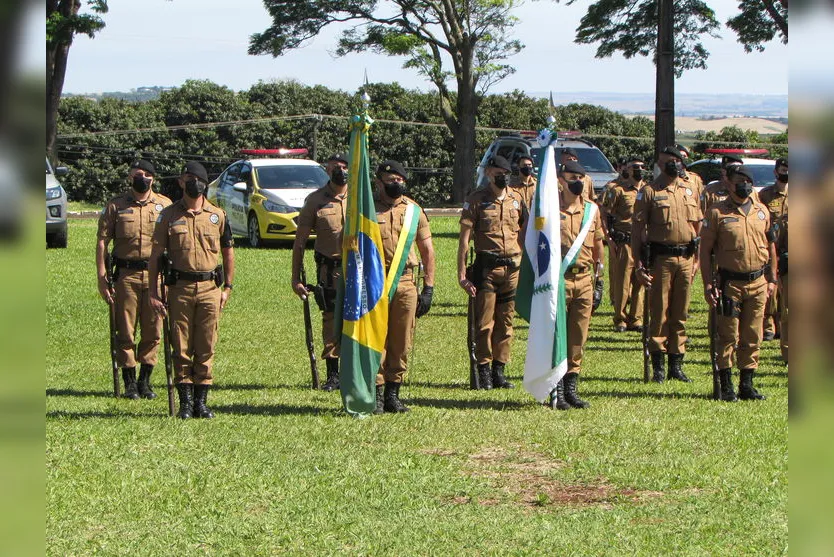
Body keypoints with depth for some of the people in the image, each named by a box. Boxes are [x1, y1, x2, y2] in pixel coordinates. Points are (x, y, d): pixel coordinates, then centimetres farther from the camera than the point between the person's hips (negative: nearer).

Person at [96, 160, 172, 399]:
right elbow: (102, 242, 3)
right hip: (126, 274, -1)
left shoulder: (165, 205, 8)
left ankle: (145, 380, 16)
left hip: (156, 274, 1)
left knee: (153, 330, 4)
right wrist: (101, 279, -4)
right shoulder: (116, 206, 4)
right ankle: (129, 382, 9)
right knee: (125, 331, 1)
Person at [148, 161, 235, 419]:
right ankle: (186, 401, 7)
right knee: (181, 347, 1)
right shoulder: (169, 216, 3)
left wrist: (227, 287, 9)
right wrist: (153, 291, -3)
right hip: (180, 288, -1)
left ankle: (201, 401, 9)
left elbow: (228, 252, 16)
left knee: (206, 348, 2)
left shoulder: (218, 216, 8)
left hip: (210, 288, 1)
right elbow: (155, 254, 4)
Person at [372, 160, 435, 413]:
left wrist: (428, 288, 7)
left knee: (402, 342, 4)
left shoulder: (414, 210, 10)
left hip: (406, 283, 3)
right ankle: (376, 394, 0)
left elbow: (427, 250, 14)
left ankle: (393, 394, 13)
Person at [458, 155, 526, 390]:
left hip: (512, 268, 4)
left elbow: (525, 234, 18)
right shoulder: (476, 200, -2)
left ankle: (499, 371, 15)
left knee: (506, 322, 7)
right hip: (486, 267, -4)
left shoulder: (516, 200, 11)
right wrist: (462, 273, -11)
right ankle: (484, 371, 5)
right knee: (484, 322, -2)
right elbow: (464, 237, -5)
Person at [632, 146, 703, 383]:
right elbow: (637, 228, -5)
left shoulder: (690, 191, 13)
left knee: (680, 315, 8)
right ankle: (658, 366, 3)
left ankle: (676, 365, 15)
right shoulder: (649, 192, -3)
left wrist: (696, 260, 13)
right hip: (661, 258, -5)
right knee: (659, 313, -2)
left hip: (685, 258, 5)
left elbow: (698, 227, 19)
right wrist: (639, 263, -11)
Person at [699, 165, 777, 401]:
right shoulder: (717, 212, -4)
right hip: (730, 282, -4)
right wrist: (708, 284, -10)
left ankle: (747, 385, 15)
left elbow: (770, 246, 18)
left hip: (757, 282, 4)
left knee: (753, 338, 7)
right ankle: (726, 387, 5)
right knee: (728, 337, -2)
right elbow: (705, 250, -4)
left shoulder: (762, 211, 10)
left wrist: (771, 279, 14)